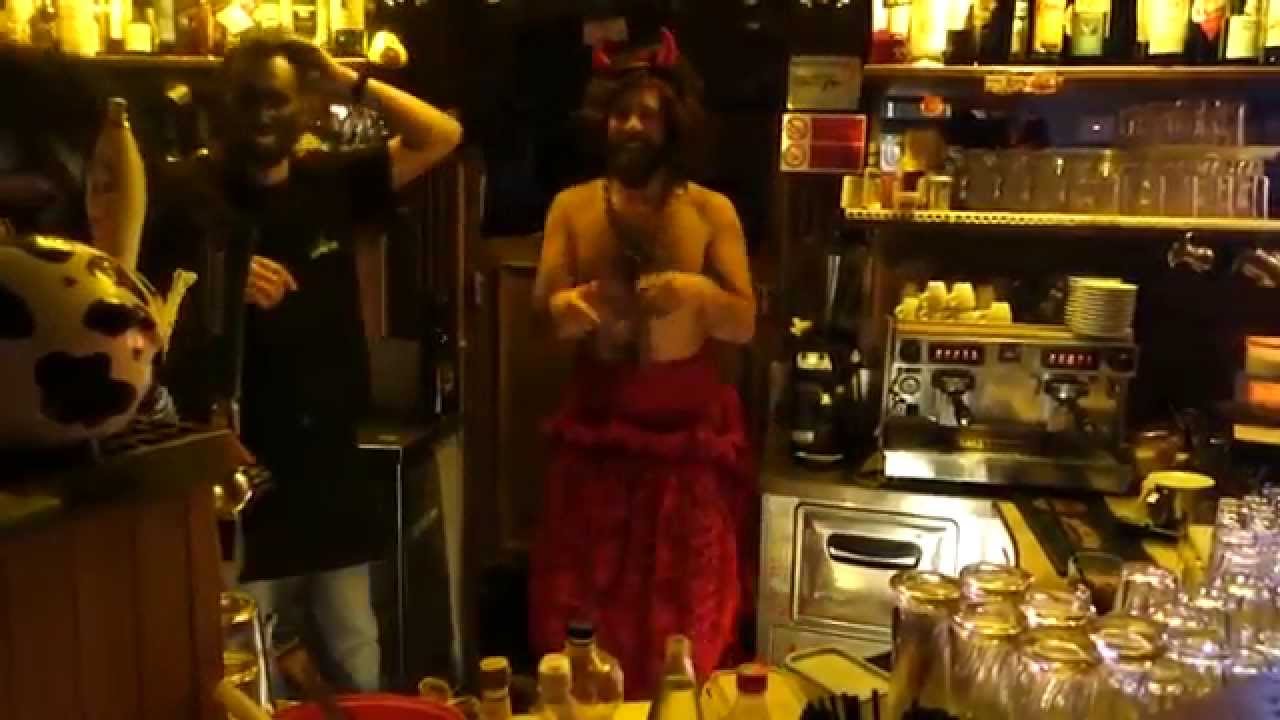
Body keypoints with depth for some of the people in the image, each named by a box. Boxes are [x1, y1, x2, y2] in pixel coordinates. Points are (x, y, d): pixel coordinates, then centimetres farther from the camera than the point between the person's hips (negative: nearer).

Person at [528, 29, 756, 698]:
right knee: (582, 608, 9)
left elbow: (745, 323, -4)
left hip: (688, 428, -1)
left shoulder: (712, 211, -2)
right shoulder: (572, 207, 2)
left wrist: (697, 291, -24)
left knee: (683, 612, 8)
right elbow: (541, 308, -5)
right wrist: (565, 309, -29)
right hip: (595, 425, 2)